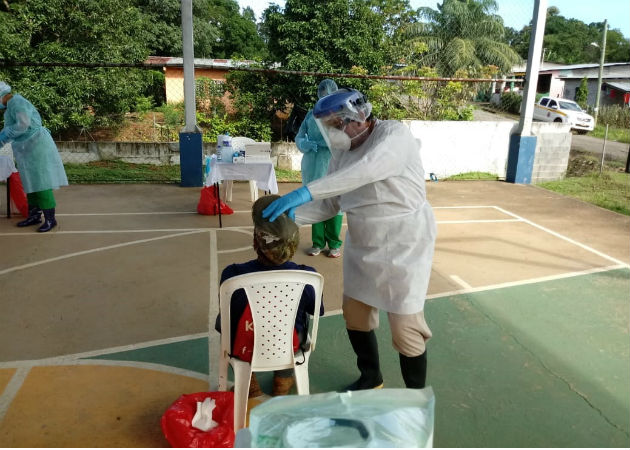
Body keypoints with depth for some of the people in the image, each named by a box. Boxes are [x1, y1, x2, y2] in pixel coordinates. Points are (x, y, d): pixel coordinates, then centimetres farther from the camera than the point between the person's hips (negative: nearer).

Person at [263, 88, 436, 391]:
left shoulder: (394, 134, -19)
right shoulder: (343, 153, 3)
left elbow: (366, 170, -39)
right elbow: (329, 204, 3)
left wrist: (305, 192, -45)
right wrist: (290, 215, -14)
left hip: (404, 247, -7)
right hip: (361, 246, 7)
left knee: (405, 329, -1)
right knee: (355, 317, 16)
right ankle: (371, 377, 41)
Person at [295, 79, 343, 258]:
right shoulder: (311, 113, 12)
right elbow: (299, 137, 9)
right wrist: (306, 144, -12)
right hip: (313, 167, 3)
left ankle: (334, 244, 14)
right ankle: (318, 242, 20)